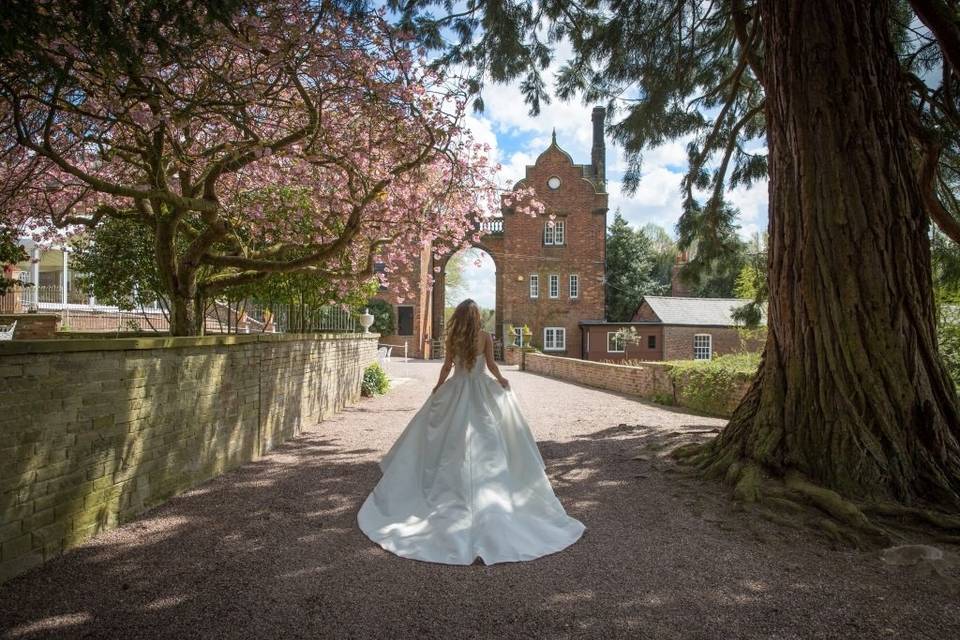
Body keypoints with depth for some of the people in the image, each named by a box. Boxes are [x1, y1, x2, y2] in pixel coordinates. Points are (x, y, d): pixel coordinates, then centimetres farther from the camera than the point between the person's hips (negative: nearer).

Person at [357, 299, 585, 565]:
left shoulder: (453, 337, -3)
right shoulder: (485, 337, -6)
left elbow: (447, 365, 1)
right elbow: (491, 365, -4)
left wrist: (438, 386, 17)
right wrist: (501, 380, 14)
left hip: (455, 390, 1)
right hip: (481, 391, -1)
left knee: (453, 442, 10)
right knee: (484, 443, 5)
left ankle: (454, 492, 15)